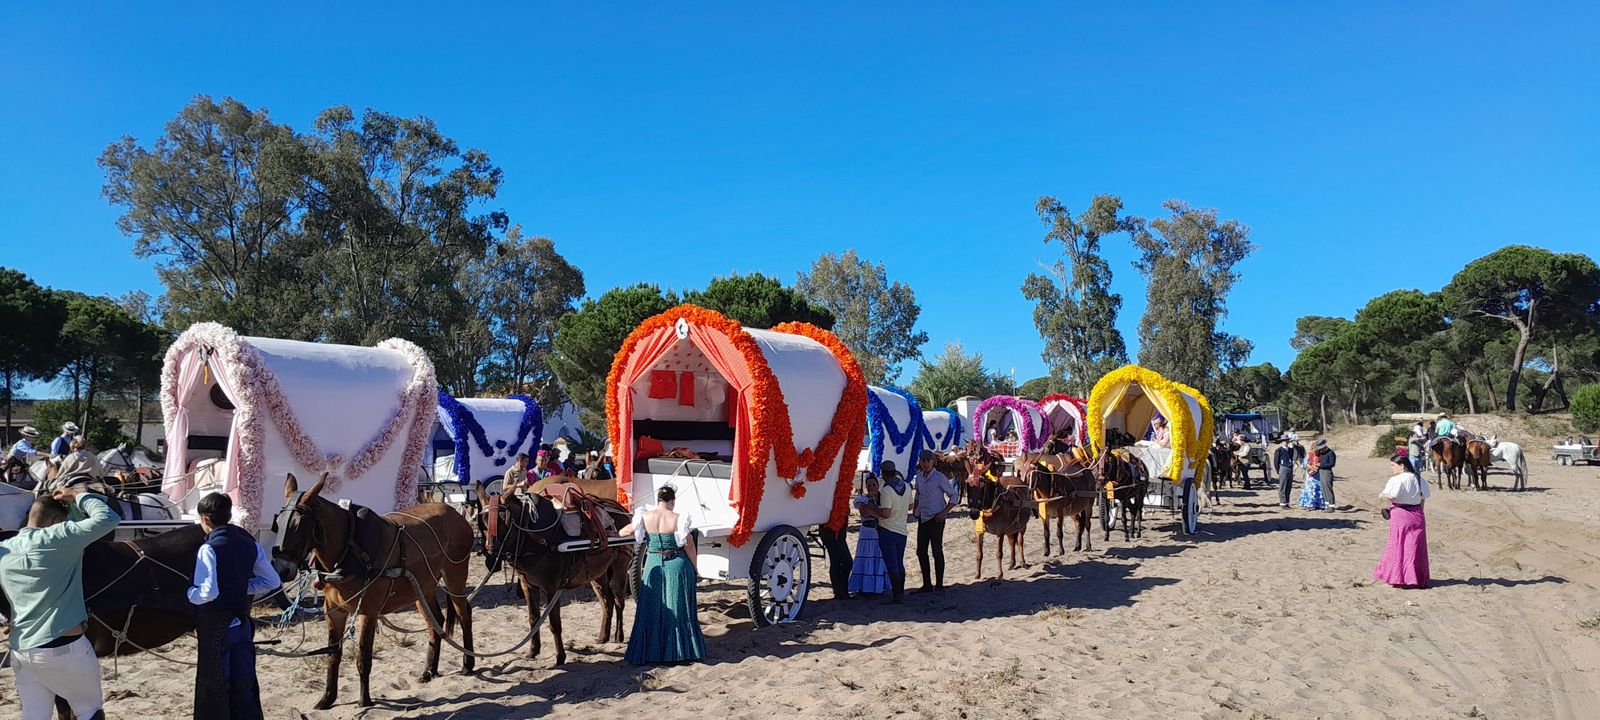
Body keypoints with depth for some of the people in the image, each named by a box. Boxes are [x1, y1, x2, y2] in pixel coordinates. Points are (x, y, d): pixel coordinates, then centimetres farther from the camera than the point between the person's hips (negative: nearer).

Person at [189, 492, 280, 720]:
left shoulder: (209, 549, -16)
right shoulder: (250, 544, 3)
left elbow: (208, 592, -25)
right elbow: (272, 582, 7)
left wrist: (186, 595, -8)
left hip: (216, 625, -5)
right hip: (242, 622, 6)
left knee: (213, 684, 8)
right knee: (244, 683, 13)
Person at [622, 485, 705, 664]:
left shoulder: (644, 518, -5)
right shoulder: (678, 519, -11)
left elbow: (623, 532, 8)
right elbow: (689, 545, -8)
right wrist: (694, 569, 4)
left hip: (654, 567, 2)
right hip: (677, 567, -2)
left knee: (652, 611, 12)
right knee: (678, 609, 9)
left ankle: (648, 651, 17)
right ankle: (682, 650, 15)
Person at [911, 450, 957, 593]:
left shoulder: (940, 478, -10)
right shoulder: (919, 477, 8)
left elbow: (953, 496, -6)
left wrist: (944, 512, -14)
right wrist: (916, 509, 13)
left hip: (936, 518, -7)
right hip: (922, 518, 7)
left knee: (936, 551, -4)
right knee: (921, 552, 6)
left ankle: (939, 585, 3)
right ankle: (927, 584, 16)